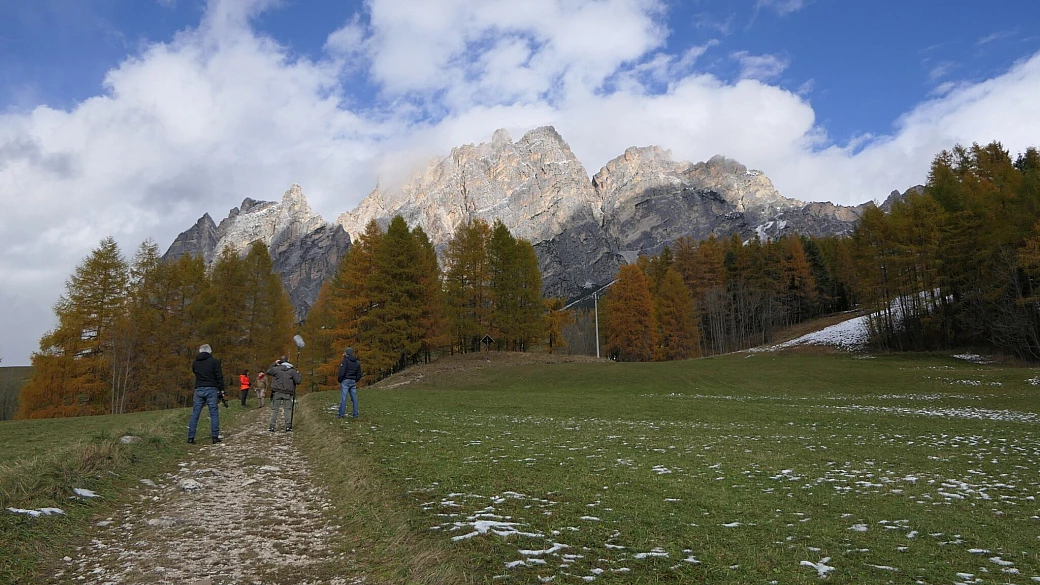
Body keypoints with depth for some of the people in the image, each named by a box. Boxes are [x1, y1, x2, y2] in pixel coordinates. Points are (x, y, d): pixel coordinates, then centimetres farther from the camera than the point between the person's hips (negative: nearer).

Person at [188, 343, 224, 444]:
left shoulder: (195, 362, 10)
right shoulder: (214, 361, -2)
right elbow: (219, 376, -5)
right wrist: (221, 389, -1)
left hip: (198, 389, 4)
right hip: (211, 389, -3)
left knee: (195, 413, 7)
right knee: (214, 412, 0)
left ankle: (191, 437, 5)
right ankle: (215, 436, -3)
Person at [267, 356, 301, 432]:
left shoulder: (276, 369, 0)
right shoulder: (292, 370, -1)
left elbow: (268, 372, 20)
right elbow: (298, 381, -4)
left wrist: (274, 364, 22)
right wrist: (298, 374, 14)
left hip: (277, 393, 0)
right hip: (288, 393, 0)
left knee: (274, 409, 7)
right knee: (287, 410, 5)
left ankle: (272, 426, 6)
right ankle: (288, 426, -1)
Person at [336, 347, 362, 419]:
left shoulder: (345, 361, -8)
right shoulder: (357, 362, 14)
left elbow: (342, 372, -15)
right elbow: (359, 374, 15)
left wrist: (339, 380, -3)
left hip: (345, 381, -6)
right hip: (353, 382, 6)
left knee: (343, 397, -4)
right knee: (354, 397, 6)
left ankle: (341, 414, -4)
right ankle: (355, 414, 6)